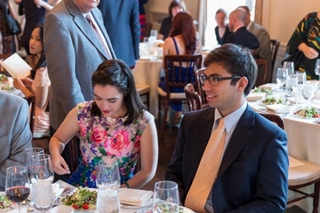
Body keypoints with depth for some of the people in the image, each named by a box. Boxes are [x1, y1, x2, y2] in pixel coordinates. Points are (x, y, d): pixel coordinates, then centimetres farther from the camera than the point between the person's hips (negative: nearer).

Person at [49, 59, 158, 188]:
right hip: (79, 186, 0)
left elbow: (148, 171, -6)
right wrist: (56, 155, -11)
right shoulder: (82, 112, -6)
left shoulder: (143, 122, -13)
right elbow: (57, 139, 10)